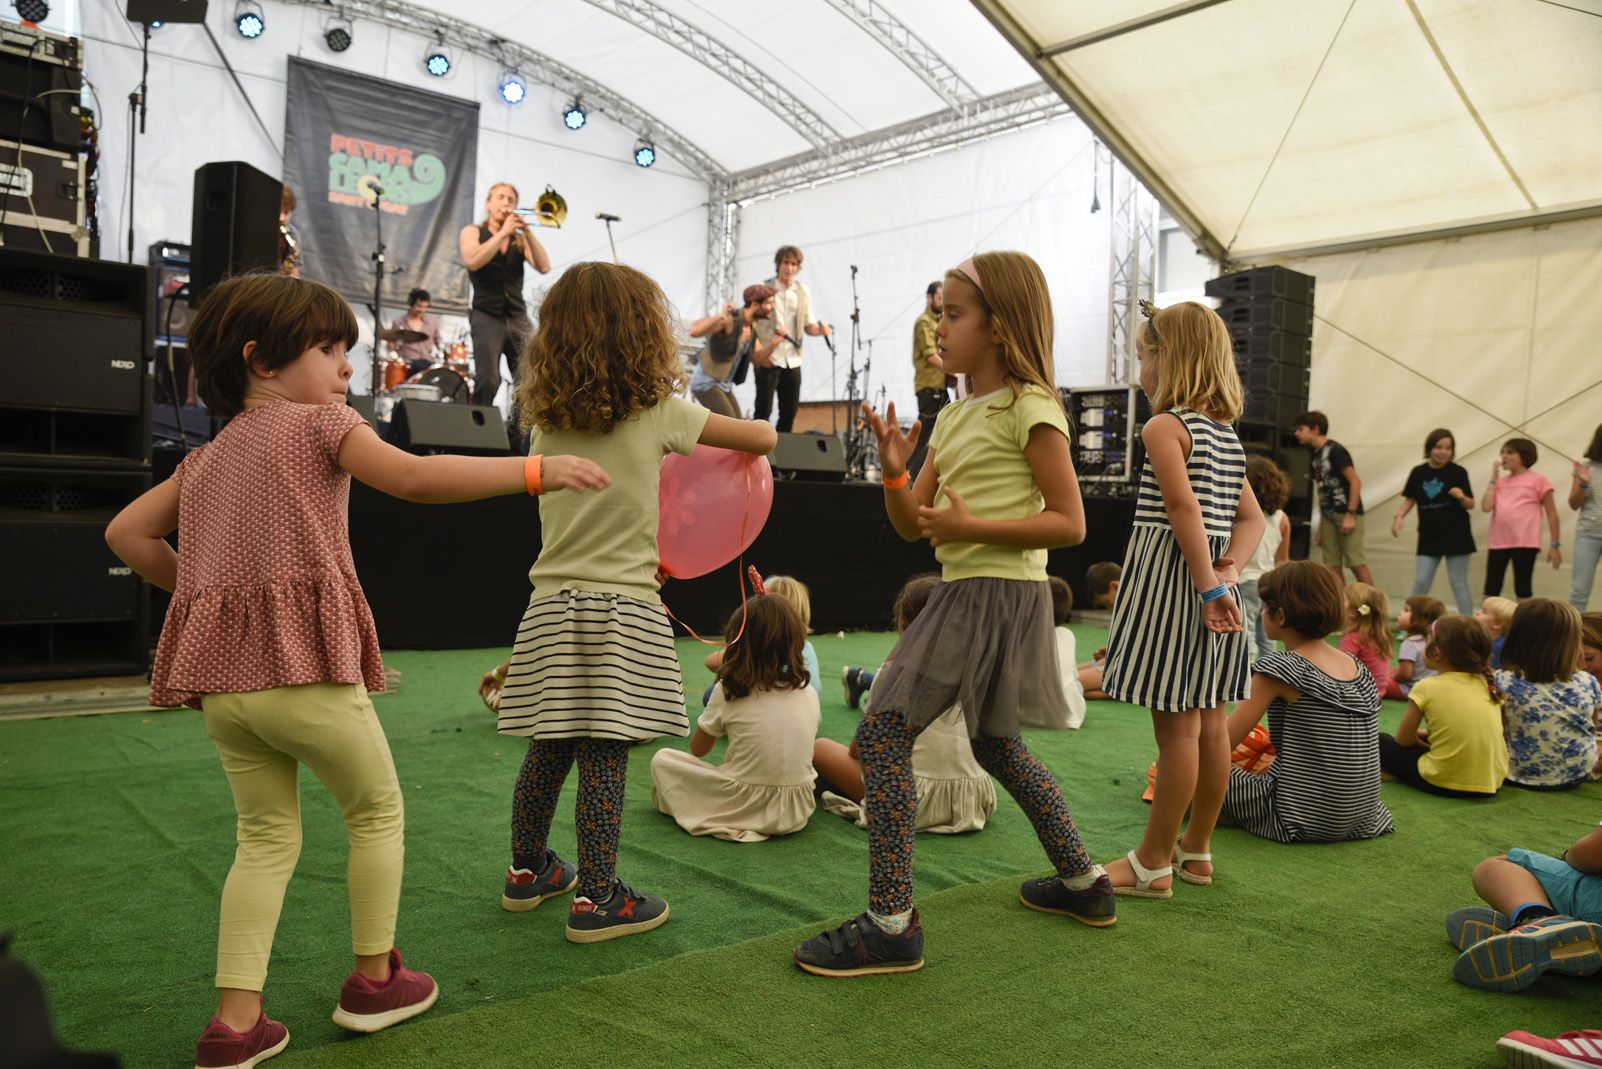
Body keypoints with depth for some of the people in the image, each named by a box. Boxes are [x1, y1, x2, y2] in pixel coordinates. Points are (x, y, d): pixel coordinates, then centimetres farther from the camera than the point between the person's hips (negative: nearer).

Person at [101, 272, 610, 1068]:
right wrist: (536, 469, -15)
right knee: (377, 808, 13)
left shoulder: (207, 457, 19)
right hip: (303, 667, -7)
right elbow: (414, 478, -17)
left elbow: (126, 533, 16)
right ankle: (373, 980, 23)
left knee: (267, 837, 16)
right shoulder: (318, 424, -2)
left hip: (220, 679, 7)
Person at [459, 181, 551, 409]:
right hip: (487, 316, -3)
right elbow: (472, 262, -11)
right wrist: (503, 233, -10)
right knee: (487, 381, -15)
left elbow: (544, 267, 1)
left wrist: (527, 232, -7)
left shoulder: (520, 238, 17)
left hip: (518, 317, 3)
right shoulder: (473, 232, 11)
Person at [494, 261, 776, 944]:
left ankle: (528, 870, 31)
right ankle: (596, 899, 9)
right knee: (604, 759, 0)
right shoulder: (659, 411, -6)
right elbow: (765, 438, 2)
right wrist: (732, 438, 25)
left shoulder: (546, 420, 8)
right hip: (621, 609, -5)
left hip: (551, 604, 5)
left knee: (547, 752, 16)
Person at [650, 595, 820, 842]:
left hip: (745, 807, -3)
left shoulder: (728, 691, -8)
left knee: (662, 759, 10)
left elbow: (697, 749, 6)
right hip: (797, 813, 3)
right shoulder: (809, 692, 1)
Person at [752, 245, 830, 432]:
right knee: (763, 411, -4)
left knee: (790, 411, 6)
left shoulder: (803, 292, 8)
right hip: (768, 359, -4)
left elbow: (809, 324, 11)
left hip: (792, 360, 5)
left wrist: (821, 329, -12)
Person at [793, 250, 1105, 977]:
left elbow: (1069, 523, -14)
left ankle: (891, 925, -8)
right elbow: (911, 524, 11)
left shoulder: (1029, 407, -9)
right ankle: (1082, 882, 37)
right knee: (996, 745, 21)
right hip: (964, 594, 10)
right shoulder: (955, 417, 16)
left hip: (999, 595, -10)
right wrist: (894, 471, -8)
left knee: (882, 734, -13)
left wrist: (971, 527, -22)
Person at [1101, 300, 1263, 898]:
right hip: (1212, 577, 9)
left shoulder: (1163, 426, -11)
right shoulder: (1226, 432, 15)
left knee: (1175, 725, -4)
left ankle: (1153, 863, 5)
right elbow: (1251, 518, 12)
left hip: (1170, 578, -9)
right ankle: (1196, 849, 24)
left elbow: (1183, 506, -22)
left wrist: (1207, 585, -21)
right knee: (1208, 721, 13)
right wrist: (1229, 567, -1)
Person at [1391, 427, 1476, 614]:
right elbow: (1410, 498, 13)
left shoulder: (1458, 472, -5)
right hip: (1428, 537, 2)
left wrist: (1461, 497, -24)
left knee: (1459, 584, 2)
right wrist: (1399, 516, -3)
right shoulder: (1418, 473, 2)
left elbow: (1470, 505, -2)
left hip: (1455, 535, -2)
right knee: (1420, 583, 3)